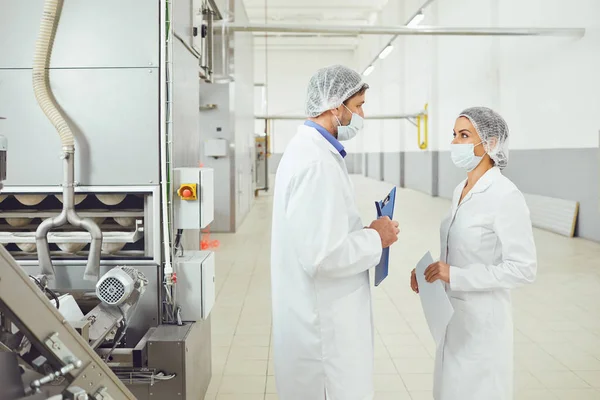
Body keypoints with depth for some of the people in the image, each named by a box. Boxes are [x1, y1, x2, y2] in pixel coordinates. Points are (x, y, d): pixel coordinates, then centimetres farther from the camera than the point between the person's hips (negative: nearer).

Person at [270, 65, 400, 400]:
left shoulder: (312, 150, 9)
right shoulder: (316, 162, -24)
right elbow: (322, 256, -29)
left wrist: (366, 232, 5)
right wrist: (376, 238, -14)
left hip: (324, 313, 10)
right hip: (323, 321, -10)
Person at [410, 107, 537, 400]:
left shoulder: (506, 195, -18)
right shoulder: (461, 190, 6)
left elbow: (523, 268, -20)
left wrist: (455, 276, -23)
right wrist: (432, 272, -2)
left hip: (483, 320, -8)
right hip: (453, 315, 8)